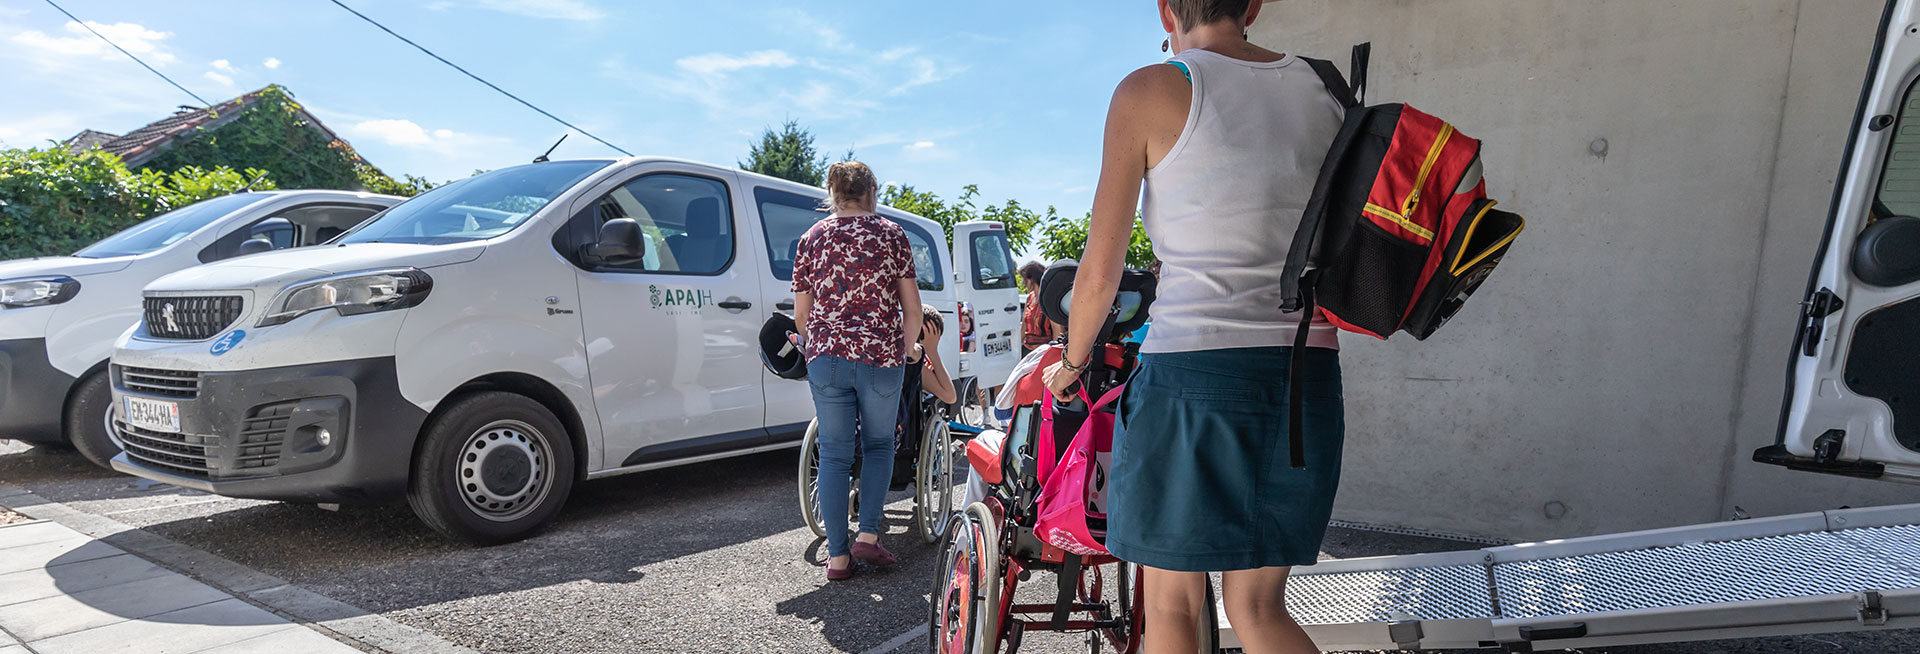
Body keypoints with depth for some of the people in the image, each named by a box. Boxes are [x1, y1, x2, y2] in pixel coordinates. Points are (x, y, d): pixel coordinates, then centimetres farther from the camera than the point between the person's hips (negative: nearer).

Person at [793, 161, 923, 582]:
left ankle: (838, 555, 11)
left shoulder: (812, 238, 8)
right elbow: (912, 310, 1)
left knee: (834, 453, 8)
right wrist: (905, 353, 15)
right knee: (878, 445, 17)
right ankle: (868, 535, 10)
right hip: (881, 357, -1)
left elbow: (801, 314, 9)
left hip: (826, 358, 2)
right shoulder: (891, 234, 3)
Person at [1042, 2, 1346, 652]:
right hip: (1308, 376, 5)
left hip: (1191, 377, -5)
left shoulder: (1150, 91, -4)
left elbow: (1099, 270, -3)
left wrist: (1071, 362, 15)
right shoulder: (1321, 89, 12)